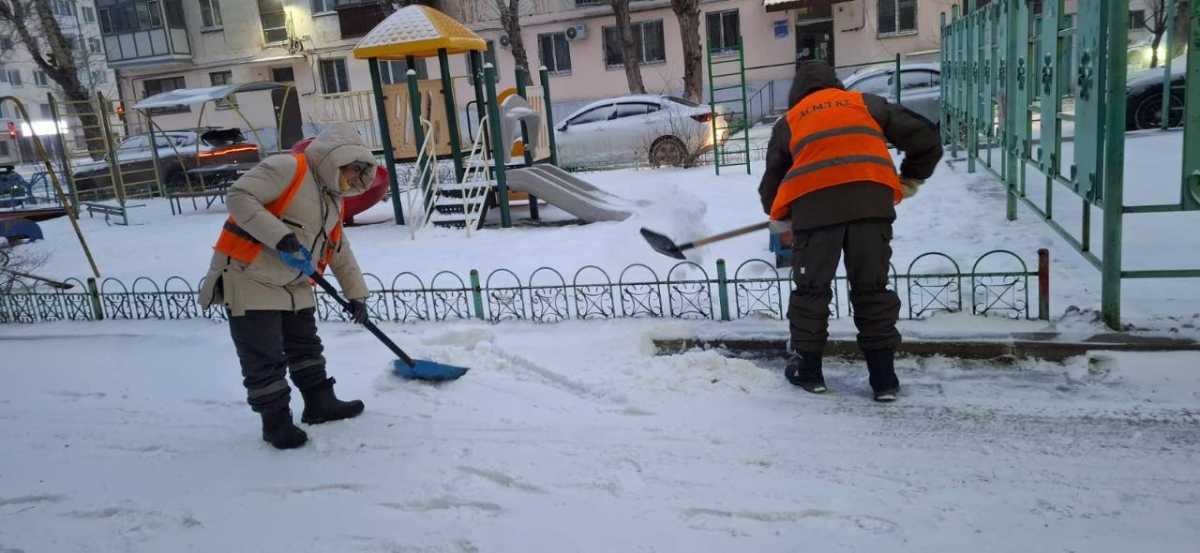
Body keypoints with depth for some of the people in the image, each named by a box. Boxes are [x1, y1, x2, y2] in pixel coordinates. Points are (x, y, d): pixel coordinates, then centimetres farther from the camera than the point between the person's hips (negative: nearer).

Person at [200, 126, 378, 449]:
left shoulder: (333, 200, 13)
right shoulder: (287, 168, -14)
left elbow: (341, 252, 21)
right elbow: (239, 197, -25)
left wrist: (355, 293, 19)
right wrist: (281, 236, -31)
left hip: (294, 286, 9)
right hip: (250, 279, -9)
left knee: (306, 347, 18)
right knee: (264, 358, -1)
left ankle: (320, 403, 31)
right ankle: (276, 422, 11)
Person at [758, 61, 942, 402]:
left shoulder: (789, 121, 24)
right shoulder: (866, 103, 25)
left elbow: (772, 183, 25)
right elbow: (926, 137, 22)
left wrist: (781, 218, 43)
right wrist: (910, 180, 35)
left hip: (815, 204, -1)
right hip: (871, 199, 1)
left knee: (812, 289, 14)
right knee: (872, 289, 12)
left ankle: (808, 370, 23)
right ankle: (884, 377, 15)